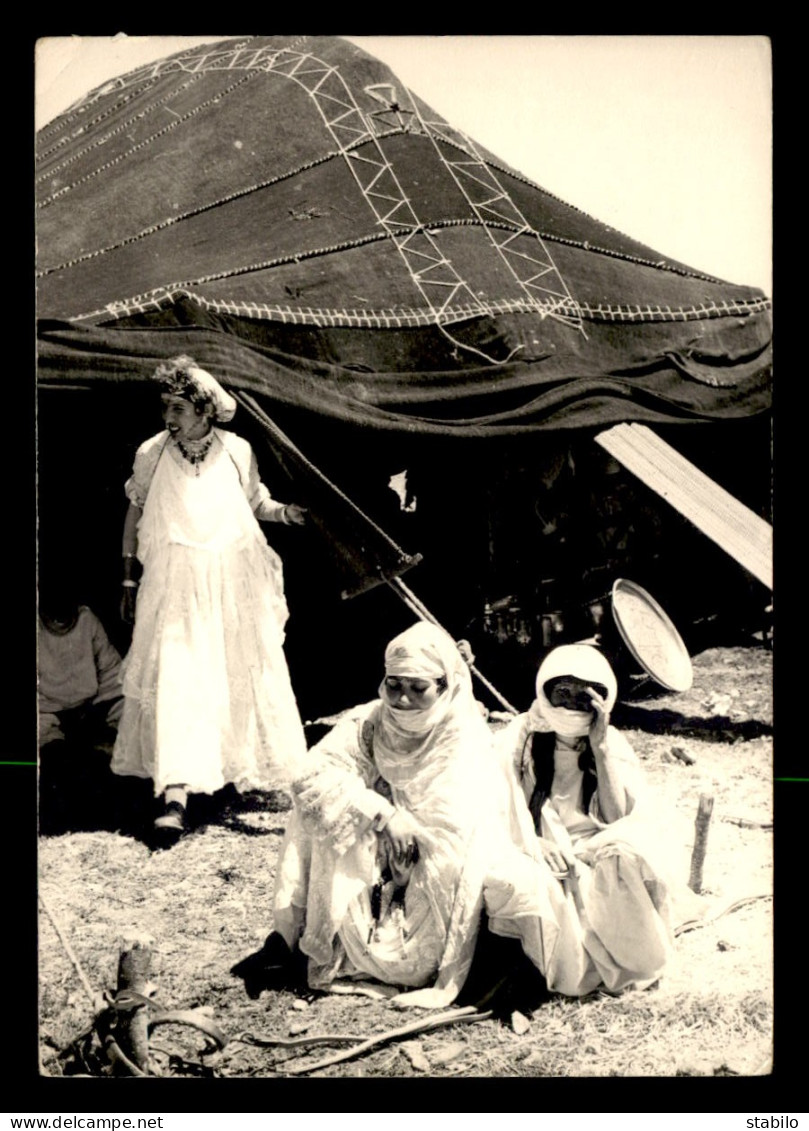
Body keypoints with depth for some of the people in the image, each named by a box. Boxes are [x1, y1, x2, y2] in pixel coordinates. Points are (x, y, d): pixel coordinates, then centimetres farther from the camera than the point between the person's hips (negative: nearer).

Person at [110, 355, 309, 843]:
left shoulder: (238, 451, -1)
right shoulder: (152, 453, -1)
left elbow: (258, 504, 13)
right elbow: (135, 514, 11)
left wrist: (287, 512, -9)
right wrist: (130, 579, 11)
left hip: (234, 583, 1)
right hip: (175, 586, -1)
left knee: (246, 675, 8)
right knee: (176, 679, -11)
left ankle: (251, 772, 28)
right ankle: (175, 792, -13)